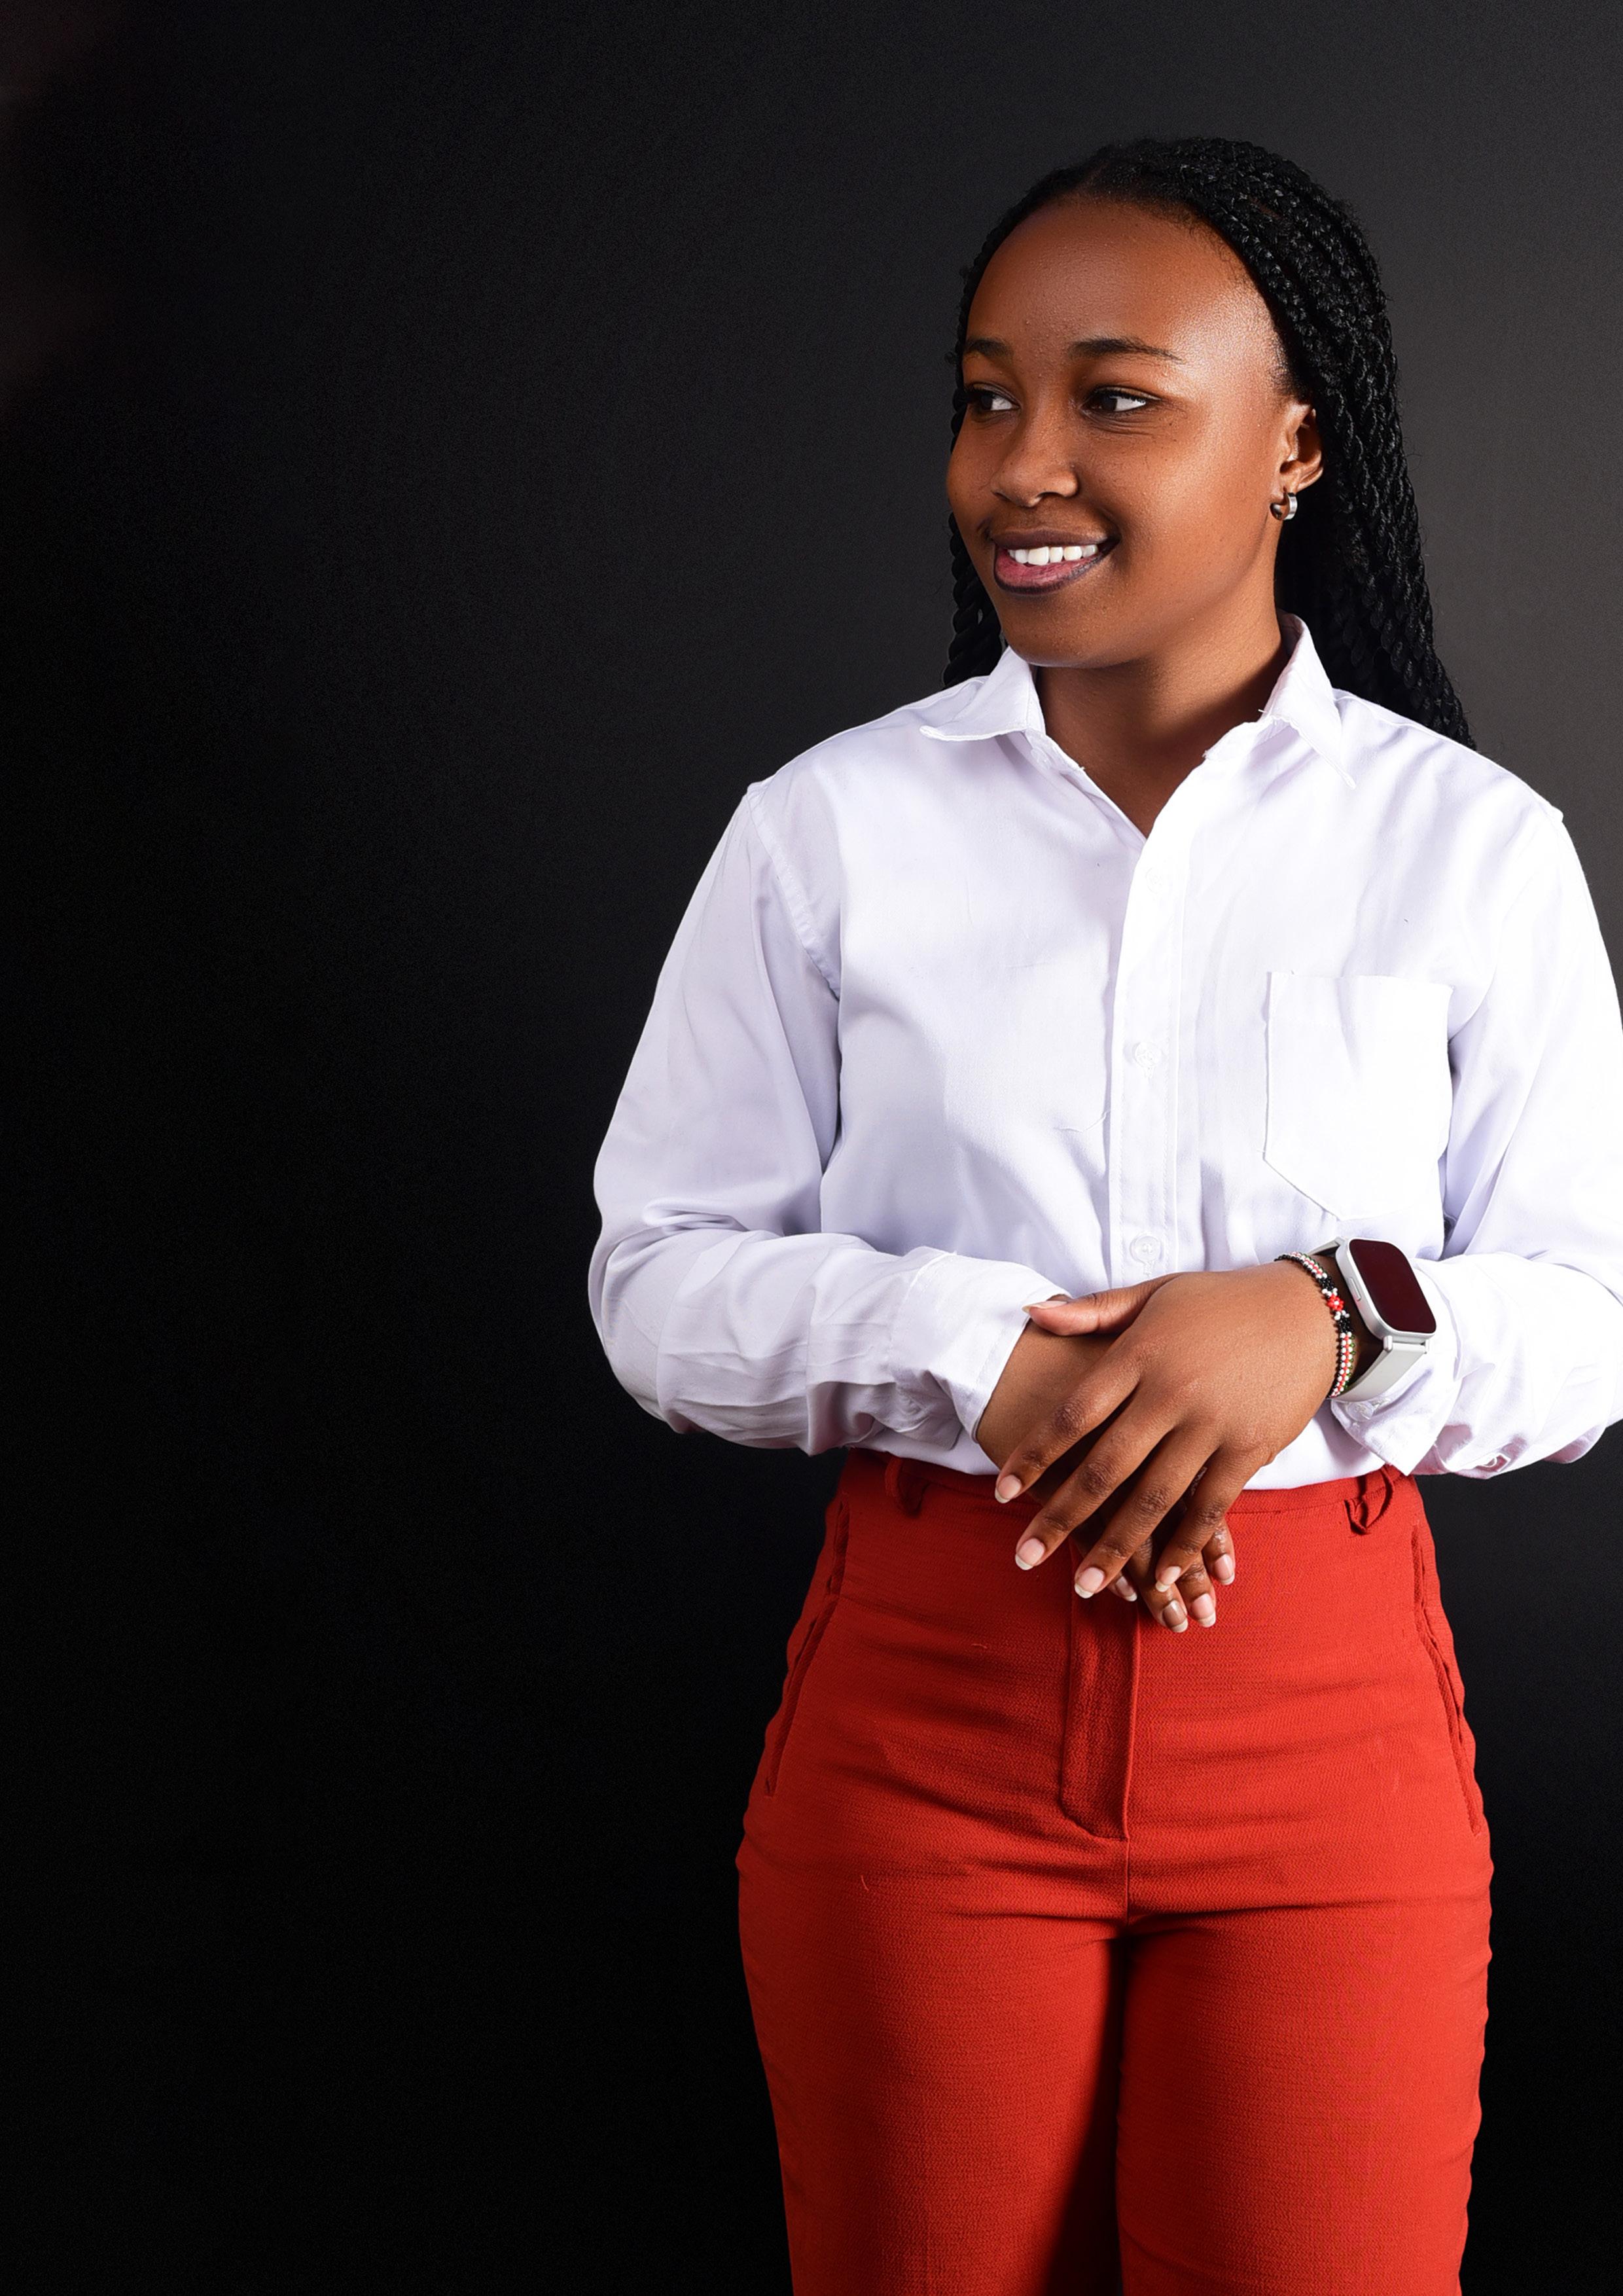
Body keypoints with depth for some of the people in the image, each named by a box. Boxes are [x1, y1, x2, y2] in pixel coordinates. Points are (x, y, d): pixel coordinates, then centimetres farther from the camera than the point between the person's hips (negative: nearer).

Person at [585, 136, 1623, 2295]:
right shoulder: (828, 829, 1)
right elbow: (663, 1282, 1)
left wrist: (1330, 1321, -19)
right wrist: (972, 1353, -16)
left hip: (1331, 1716, 0)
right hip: (925, 1701, 1)